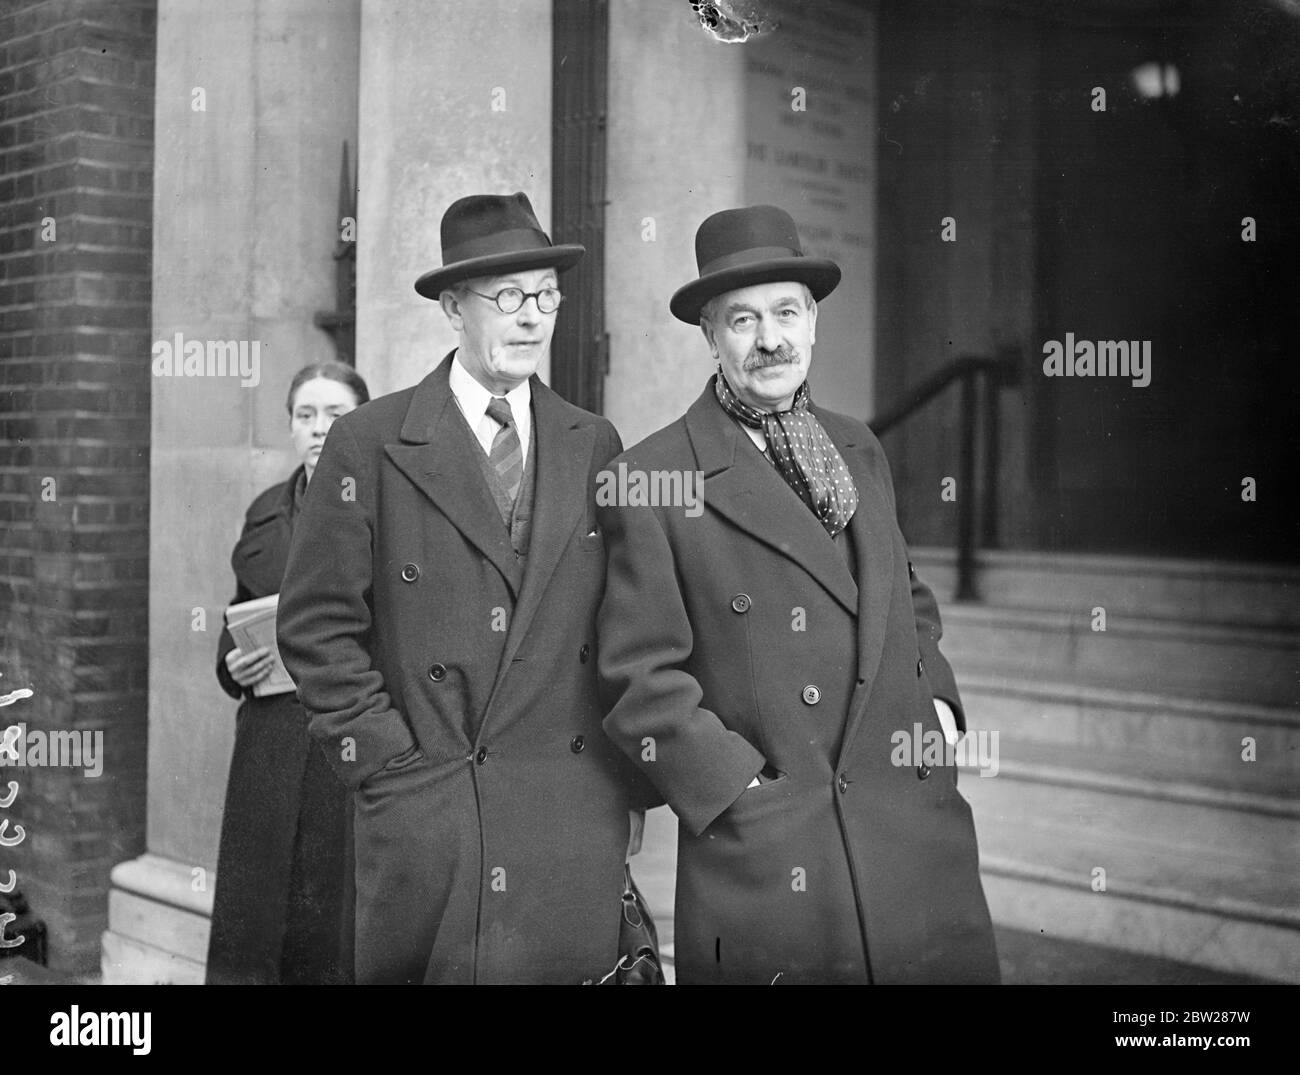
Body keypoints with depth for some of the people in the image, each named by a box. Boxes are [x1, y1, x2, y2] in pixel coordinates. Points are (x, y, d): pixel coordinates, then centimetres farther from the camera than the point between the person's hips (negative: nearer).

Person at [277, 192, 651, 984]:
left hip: (580, 823, 3)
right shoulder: (371, 444, -2)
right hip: (427, 816, -2)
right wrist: (387, 760, -7)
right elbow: (317, 625, -2)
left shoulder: (594, 445, 8)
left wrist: (625, 771, 6)